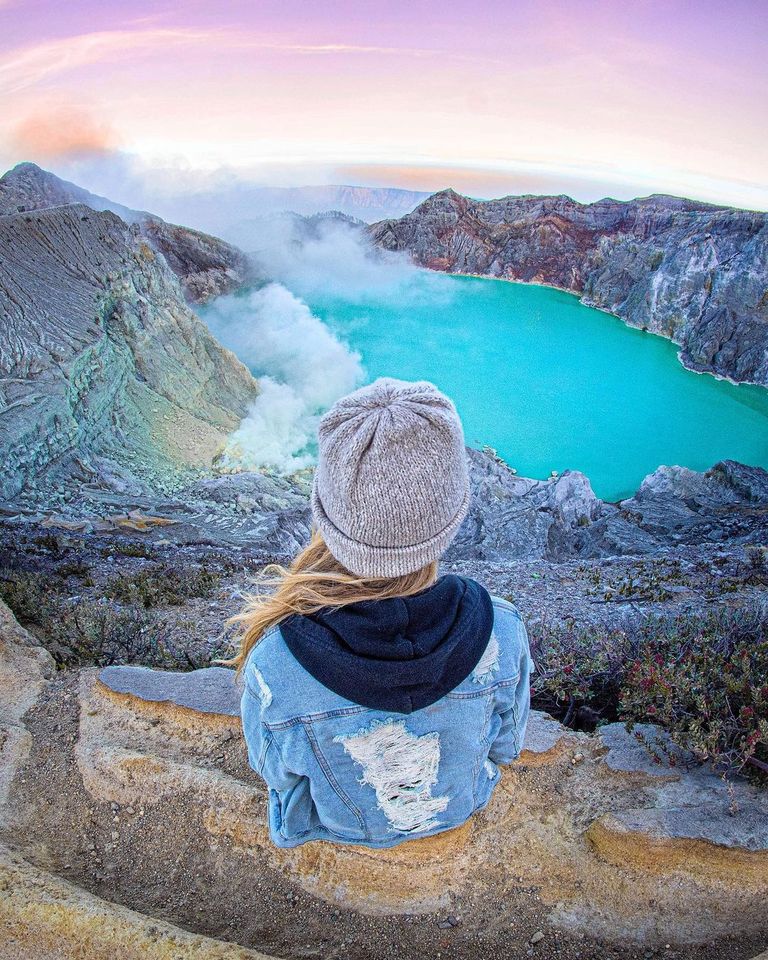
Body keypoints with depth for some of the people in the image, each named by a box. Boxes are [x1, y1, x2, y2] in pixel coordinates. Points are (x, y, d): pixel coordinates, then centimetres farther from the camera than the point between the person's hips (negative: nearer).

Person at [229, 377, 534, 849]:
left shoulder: (274, 664, -42)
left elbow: (278, 772, -16)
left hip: (339, 825, 0)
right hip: (460, 808, 2)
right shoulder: (502, 632, -38)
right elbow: (505, 745, -13)